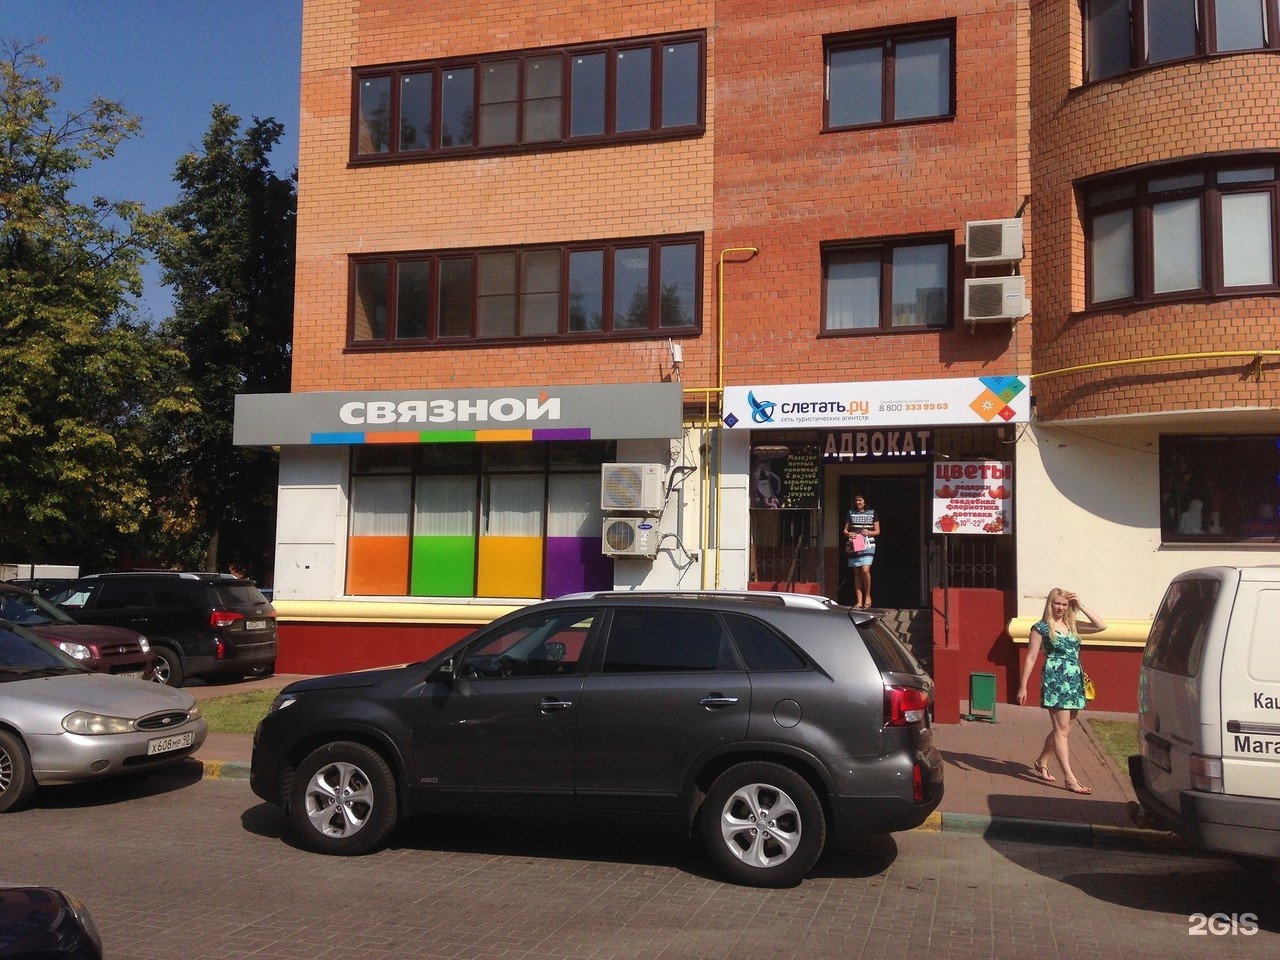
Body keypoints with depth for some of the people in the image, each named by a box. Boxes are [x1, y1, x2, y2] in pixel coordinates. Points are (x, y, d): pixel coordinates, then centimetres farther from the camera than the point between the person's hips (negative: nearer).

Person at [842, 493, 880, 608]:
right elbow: (845, 530, 15)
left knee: (865, 570, -19)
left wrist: (869, 533, -11)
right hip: (853, 546, 3)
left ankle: (867, 596, -1)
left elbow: (877, 531, 9)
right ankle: (859, 601, 4)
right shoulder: (851, 513, 14)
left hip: (867, 546, -3)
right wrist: (848, 534, -8)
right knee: (856, 573, 2)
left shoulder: (872, 513, 8)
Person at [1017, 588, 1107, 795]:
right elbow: (1031, 658, -3)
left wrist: (1081, 607, 3)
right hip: (1055, 682, -6)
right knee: (1062, 730, -9)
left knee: (1061, 729, 14)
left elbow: (1101, 626, 7)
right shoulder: (1041, 628, -2)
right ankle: (1069, 778, -11)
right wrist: (1023, 686, -5)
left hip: (1075, 683, 6)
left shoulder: (1072, 625, 14)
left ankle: (1041, 761, 33)